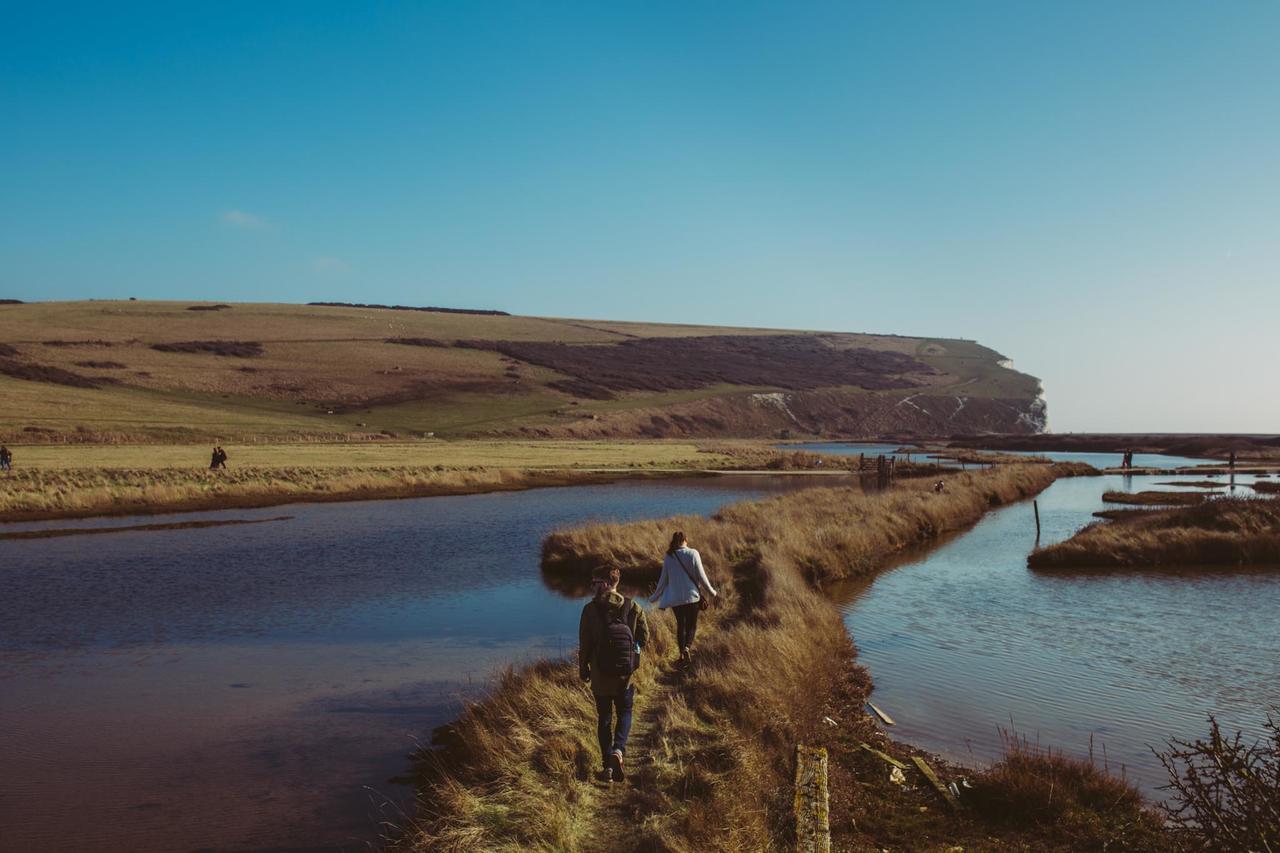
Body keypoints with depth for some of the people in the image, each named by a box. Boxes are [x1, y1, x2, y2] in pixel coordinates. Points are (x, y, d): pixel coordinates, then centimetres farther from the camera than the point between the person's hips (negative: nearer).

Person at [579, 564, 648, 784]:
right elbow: (644, 636, 0)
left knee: (604, 718, 13)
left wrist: (583, 668, 7)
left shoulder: (590, 609, -12)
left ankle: (607, 766, 13)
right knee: (624, 713, 18)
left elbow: (584, 643, -8)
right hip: (626, 674, 1)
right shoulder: (632, 607, -5)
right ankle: (618, 750, -7)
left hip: (600, 675, -1)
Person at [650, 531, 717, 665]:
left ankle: (682, 652, 10)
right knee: (691, 625, 9)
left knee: (680, 625, 16)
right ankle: (687, 647, -16)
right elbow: (701, 576, -6)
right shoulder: (693, 554, -7)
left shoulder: (668, 557, -1)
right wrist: (712, 592, 6)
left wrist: (655, 597, 14)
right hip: (692, 596, -2)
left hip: (675, 598, 2)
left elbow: (663, 579, 2)